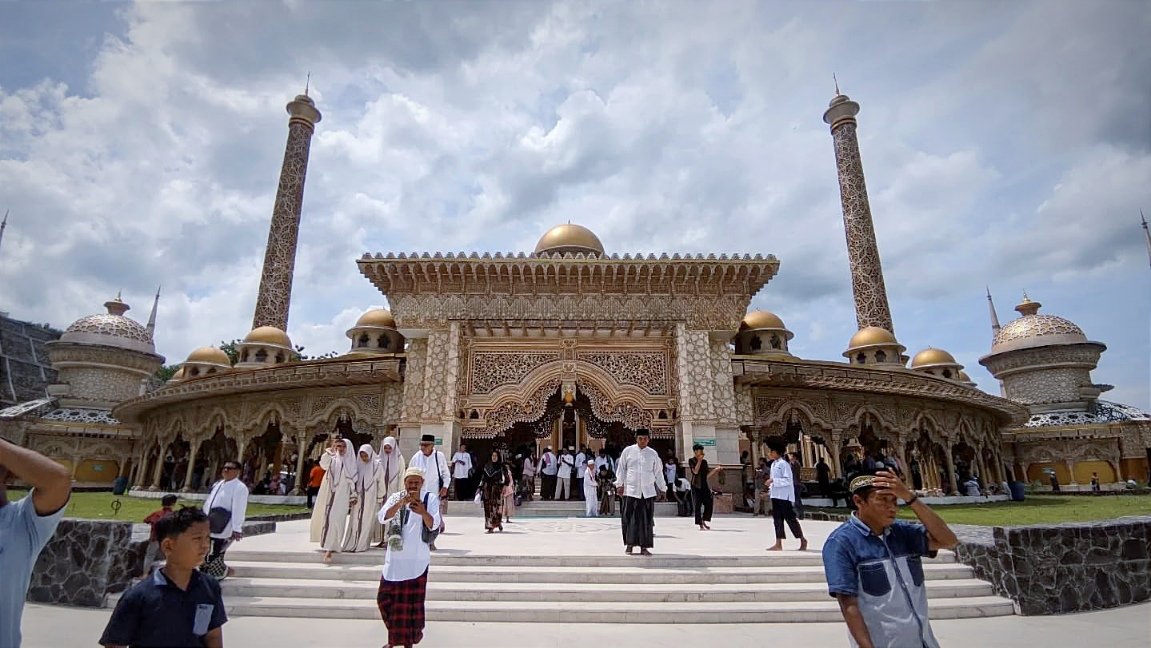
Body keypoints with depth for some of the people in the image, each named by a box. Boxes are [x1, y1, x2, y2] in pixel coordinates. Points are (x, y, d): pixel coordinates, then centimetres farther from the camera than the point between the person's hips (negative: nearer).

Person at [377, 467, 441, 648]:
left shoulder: (430, 498, -6)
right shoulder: (396, 497, -2)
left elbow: (434, 525, -14)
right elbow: (382, 518, -17)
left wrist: (423, 513, -35)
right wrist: (401, 503, -33)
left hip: (417, 560, -2)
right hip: (395, 558, 2)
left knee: (412, 601, 5)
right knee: (386, 598, 11)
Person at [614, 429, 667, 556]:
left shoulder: (653, 454, 7)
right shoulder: (628, 451, 2)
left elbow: (658, 472, 12)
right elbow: (621, 469, 6)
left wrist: (662, 489, 12)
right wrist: (619, 485, 1)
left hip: (648, 491, 2)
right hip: (630, 490, -1)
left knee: (647, 520, 2)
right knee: (629, 518, 0)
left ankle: (644, 547, 9)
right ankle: (629, 544, 15)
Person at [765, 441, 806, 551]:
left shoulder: (783, 463, -14)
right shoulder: (773, 464, 13)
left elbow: (788, 480, -19)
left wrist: (773, 480, -23)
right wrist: (770, 488, 11)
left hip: (784, 496, -8)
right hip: (775, 495, 8)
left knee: (790, 518, 0)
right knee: (777, 518, 8)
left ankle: (803, 540, 17)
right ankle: (778, 544, 11)